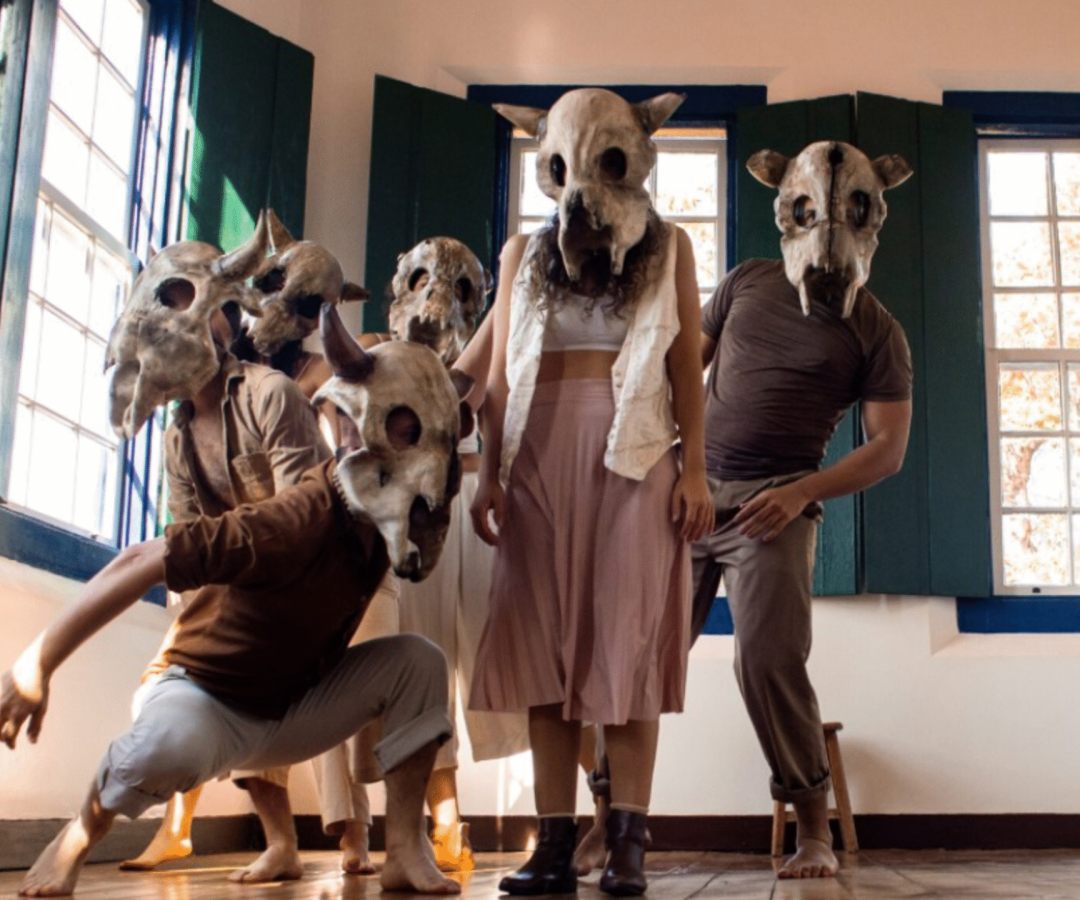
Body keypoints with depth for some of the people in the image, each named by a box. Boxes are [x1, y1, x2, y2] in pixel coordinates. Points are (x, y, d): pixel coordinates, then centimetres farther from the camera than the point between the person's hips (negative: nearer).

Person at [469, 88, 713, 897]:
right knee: (543, 642, -1)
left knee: (626, 641, -4)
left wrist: (694, 468, -3)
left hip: (632, 456, -2)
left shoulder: (668, 249, 12)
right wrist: (490, 473, 3)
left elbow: (687, 367, 6)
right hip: (540, 456, 2)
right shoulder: (524, 254, 16)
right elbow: (501, 375, 12)